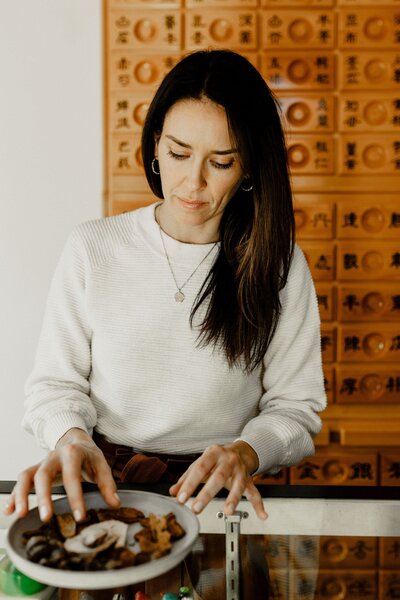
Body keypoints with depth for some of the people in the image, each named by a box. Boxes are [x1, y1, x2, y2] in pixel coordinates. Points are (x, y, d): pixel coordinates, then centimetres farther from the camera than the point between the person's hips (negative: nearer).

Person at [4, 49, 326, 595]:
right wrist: (70, 439, -17)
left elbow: (296, 406, 3)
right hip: (103, 484, 1)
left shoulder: (278, 265, -1)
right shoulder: (93, 249, 1)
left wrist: (247, 452, -17)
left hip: (215, 494, 0)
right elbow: (57, 382, 5)